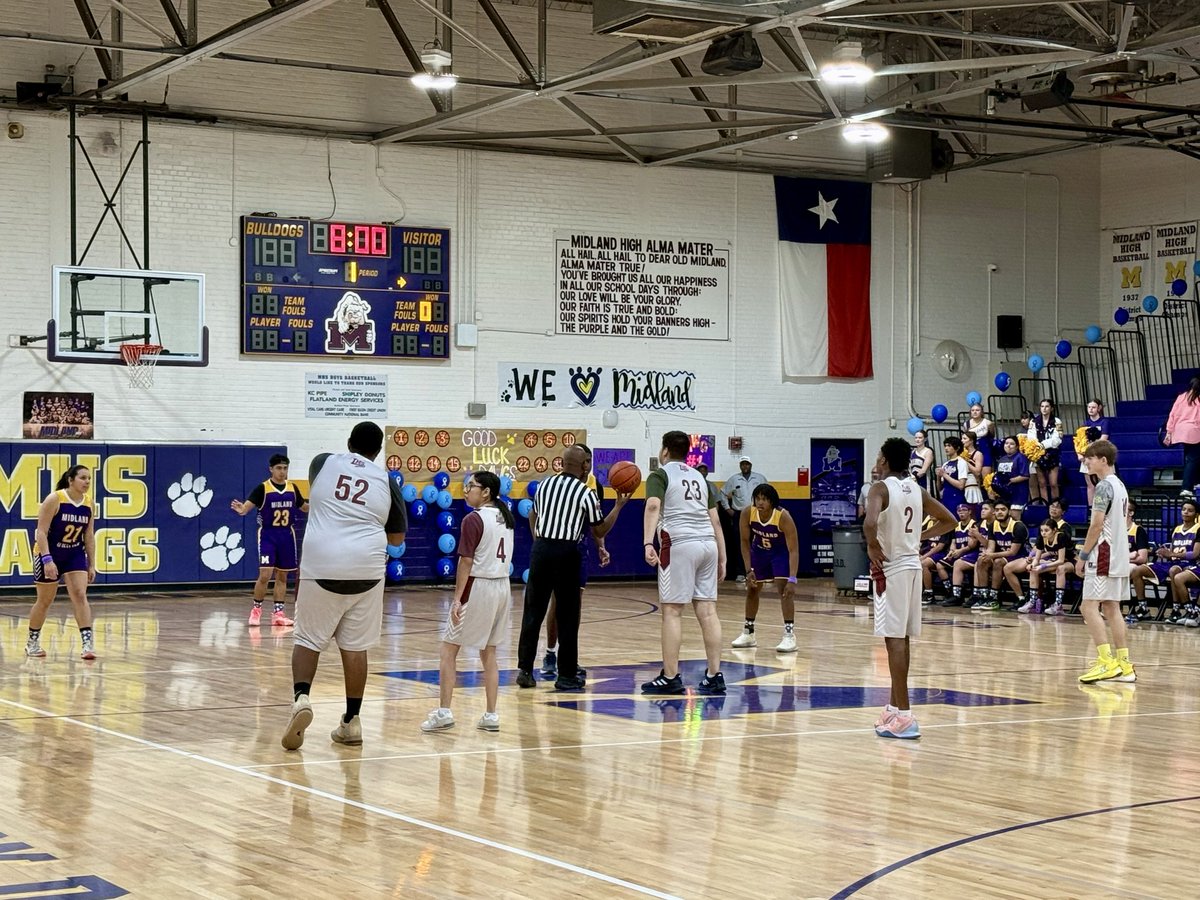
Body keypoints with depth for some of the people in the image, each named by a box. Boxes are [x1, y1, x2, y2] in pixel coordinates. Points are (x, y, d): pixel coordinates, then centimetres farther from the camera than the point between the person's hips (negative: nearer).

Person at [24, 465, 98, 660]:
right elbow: (41, 531, -20)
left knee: (80, 595, -12)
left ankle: (87, 642, -17)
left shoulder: (88, 506, -3)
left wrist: (91, 565, 4)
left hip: (75, 555, 4)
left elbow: (89, 536, 6)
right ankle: (32, 642, 27)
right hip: (48, 555, -4)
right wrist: (47, 559, -28)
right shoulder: (54, 499, -18)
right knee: (45, 600, 8)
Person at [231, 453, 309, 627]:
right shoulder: (263, 488, -8)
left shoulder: (292, 488, 5)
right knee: (265, 575, -12)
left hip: (287, 535, 4)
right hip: (267, 535, -4)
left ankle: (278, 613, 14)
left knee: (282, 576, 8)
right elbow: (247, 505, -18)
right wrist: (241, 510, -40)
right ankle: (256, 609, 7)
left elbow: (304, 507, 20)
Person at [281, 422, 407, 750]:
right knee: (355, 646, 9)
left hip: (321, 566, 0)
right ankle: (351, 722, 13)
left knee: (308, 639, 9)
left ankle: (301, 697, -15)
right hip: (366, 569, 1)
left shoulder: (322, 462, 9)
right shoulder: (386, 481, 8)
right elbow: (397, 538, 15)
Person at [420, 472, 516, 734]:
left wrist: (457, 598, -15)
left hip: (478, 587, -7)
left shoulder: (473, 519, -13)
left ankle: (444, 712, -4)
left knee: (449, 649, 1)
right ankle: (491, 716, 11)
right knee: (489, 653, 13)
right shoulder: (505, 517, 9)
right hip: (503, 586, 7)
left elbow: (466, 562, -16)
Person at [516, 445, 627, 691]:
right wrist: (619, 505, 10)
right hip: (567, 553, -4)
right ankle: (566, 675, 7)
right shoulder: (586, 493, -4)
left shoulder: (545, 484, 9)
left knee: (533, 611, 8)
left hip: (540, 549, 4)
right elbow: (599, 532, 3)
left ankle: (524, 669, 8)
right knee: (567, 616, 4)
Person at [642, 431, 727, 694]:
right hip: (708, 544, 6)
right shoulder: (699, 477, 23)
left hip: (679, 544, -6)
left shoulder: (660, 475, 5)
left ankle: (670, 677, -1)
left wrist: (648, 543, -24)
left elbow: (653, 506, -14)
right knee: (707, 610, 6)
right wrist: (722, 558, 21)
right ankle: (714, 676, 6)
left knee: (672, 611, -1)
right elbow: (715, 520, 20)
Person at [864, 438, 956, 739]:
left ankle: (904, 715, -12)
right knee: (902, 639, 15)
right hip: (913, 565, 8)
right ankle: (895, 708, 25)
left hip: (891, 567, -8)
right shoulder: (916, 489, 9)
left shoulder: (881, 488, -13)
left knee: (895, 639, -8)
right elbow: (948, 520, 18)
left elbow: (870, 523, -31)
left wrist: (873, 546, -14)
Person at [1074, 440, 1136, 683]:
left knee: (1090, 607, -10)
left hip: (1103, 556, -10)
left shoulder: (1104, 486, -12)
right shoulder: (1120, 485, 17)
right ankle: (1123, 665, 9)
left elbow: (1097, 525, -17)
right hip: (1119, 558, 10)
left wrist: (1083, 555, -10)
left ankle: (1106, 662, -17)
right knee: (1111, 609, 10)